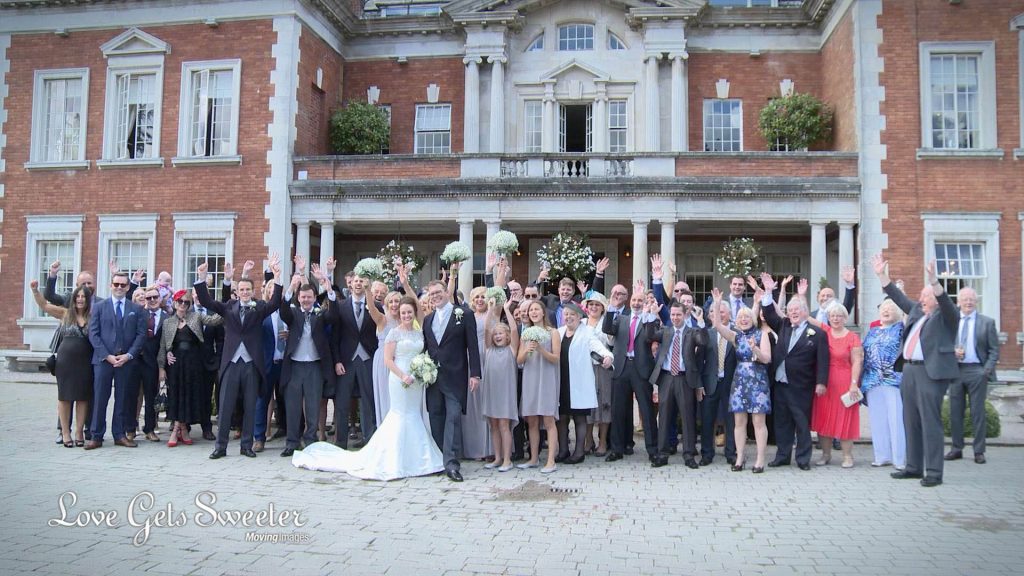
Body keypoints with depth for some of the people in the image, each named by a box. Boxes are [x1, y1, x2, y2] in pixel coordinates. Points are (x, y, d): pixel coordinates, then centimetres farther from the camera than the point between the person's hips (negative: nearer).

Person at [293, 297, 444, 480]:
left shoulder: (419, 334, 12)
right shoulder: (395, 333, -5)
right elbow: (388, 359, -9)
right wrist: (403, 376, -18)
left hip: (417, 381, 6)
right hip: (399, 379, -6)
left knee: (415, 416, 7)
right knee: (402, 416, -3)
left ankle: (413, 458, 17)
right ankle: (397, 460, 7)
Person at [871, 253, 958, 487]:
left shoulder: (945, 315, -1)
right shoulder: (916, 310, 18)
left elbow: (946, 302, -21)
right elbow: (898, 297, 24)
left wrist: (934, 280, -34)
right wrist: (882, 274, 19)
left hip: (932, 372, -7)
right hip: (909, 370, 8)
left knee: (930, 422, -6)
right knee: (911, 422, 11)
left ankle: (934, 472, -1)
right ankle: (914, 467, 20)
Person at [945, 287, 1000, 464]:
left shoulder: (987, 322, 3)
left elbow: (994, 350, 1)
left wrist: (987, 370, -10)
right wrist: (952, 351, -10)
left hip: (976, 371, -2)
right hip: (955, 370, 2)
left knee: (978, 412, 2)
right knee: (955, 412, 7)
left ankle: (979, 451, 10)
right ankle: (957, 448, 16)